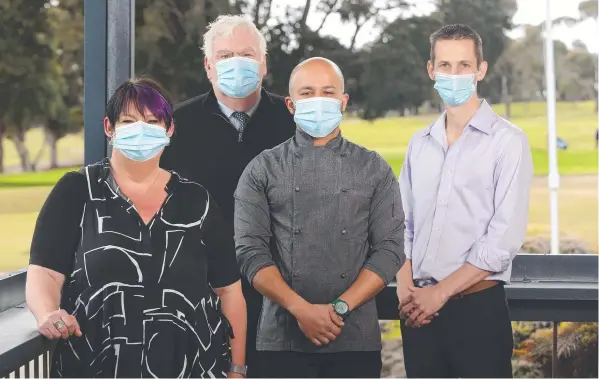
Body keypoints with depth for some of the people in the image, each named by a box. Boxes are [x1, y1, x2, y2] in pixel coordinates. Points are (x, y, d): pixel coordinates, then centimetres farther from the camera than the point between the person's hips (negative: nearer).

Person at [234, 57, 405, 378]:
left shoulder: (374, 169, 7)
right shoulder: (263, 170, 5)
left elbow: (390, 248, 1)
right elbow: (250, 251, -2)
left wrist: (341, 307, -10)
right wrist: (301, 309, -13)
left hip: (356, 340, 1)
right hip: (282, 340, 0)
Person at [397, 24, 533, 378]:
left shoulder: (508, 141, -6)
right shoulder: (420, 143, 11)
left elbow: (505, 238, -12)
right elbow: (402, 224, 11)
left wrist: (440, 292, -12)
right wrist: (406, 289, -4)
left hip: (477, 307, -4)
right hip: (419, 310, 5)